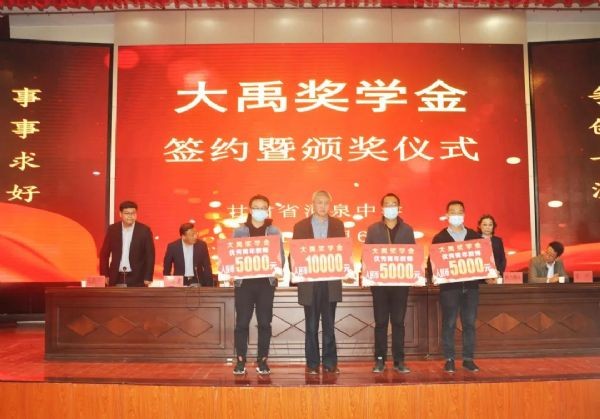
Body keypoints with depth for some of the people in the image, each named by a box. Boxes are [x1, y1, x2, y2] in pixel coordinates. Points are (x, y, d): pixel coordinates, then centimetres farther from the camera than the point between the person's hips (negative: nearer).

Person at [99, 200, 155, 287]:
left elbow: (150, 255, -2)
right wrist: (105, 275, 1)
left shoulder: (144, 230, -3)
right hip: (116, 278, 2)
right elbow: (104, 253, 8)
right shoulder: (112, 229, 3)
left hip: (137, 278, -2)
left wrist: (148, 278, -8)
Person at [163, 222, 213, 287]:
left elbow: (207, 268, 0)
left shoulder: (202, 245, -6)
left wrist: (209, 286, -4)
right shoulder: (173, 247, -8)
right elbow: (166, 268, 5)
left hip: (197, 282, 0)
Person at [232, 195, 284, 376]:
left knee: (265, 322, 3)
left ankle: (262, 361, 13)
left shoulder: (274, 232, 8)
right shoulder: (239, 231, 7)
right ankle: (240, 361, 10)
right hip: (244, 282, 0)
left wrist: (278, 270, -16)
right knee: (242, 322, 1)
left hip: (266, 282, 0)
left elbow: (280, 255, 3)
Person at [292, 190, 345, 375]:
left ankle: (330, 363, 15)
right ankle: (312, 364, 14)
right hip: (309, 282, -1)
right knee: (311, 326, 6)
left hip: (331, 282, 1)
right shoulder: (300, 226, 4)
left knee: (329, 325, 7)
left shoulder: (338, 225, 8)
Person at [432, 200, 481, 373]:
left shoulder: (475, 236, 11)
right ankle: (449, 359, 8)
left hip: (471, 285, 3)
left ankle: (468, 359, 14)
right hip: (449, 286, -2)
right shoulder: (439, 238, 3)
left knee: (469, 323, 6)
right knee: (449, 323, 1)